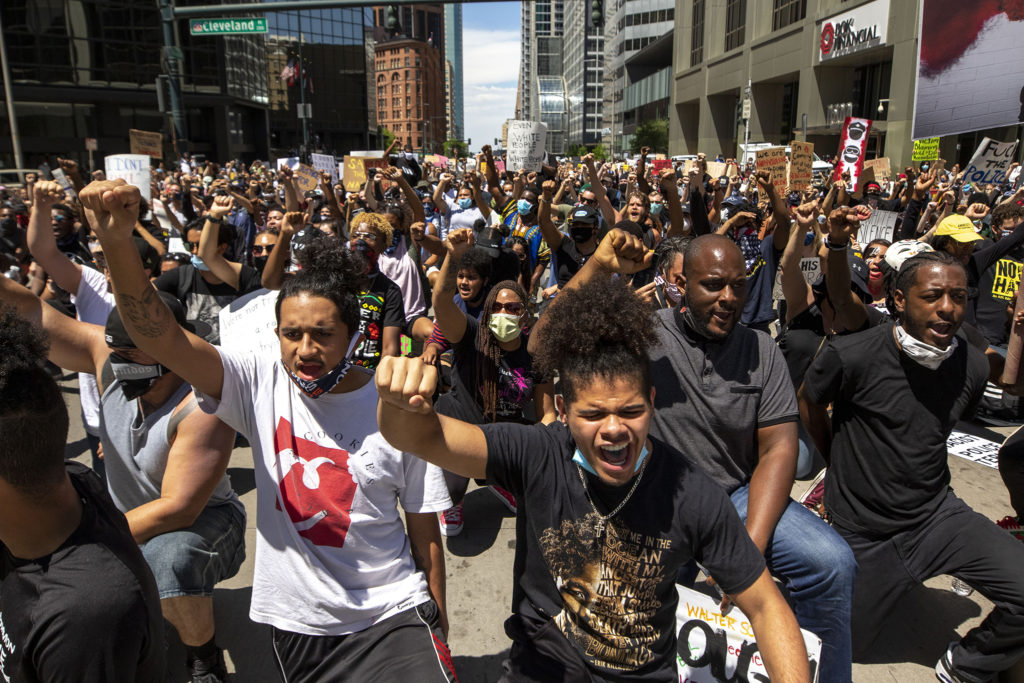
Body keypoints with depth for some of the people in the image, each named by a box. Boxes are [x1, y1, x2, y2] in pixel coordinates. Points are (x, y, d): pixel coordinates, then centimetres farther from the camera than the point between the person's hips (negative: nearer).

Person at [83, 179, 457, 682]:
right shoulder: (259, 383, -8)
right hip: (297, 623, 2)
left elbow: (425, 530, -3)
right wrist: (115, 242, -37)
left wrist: (439, 625, 3)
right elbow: (159, 338, -23)